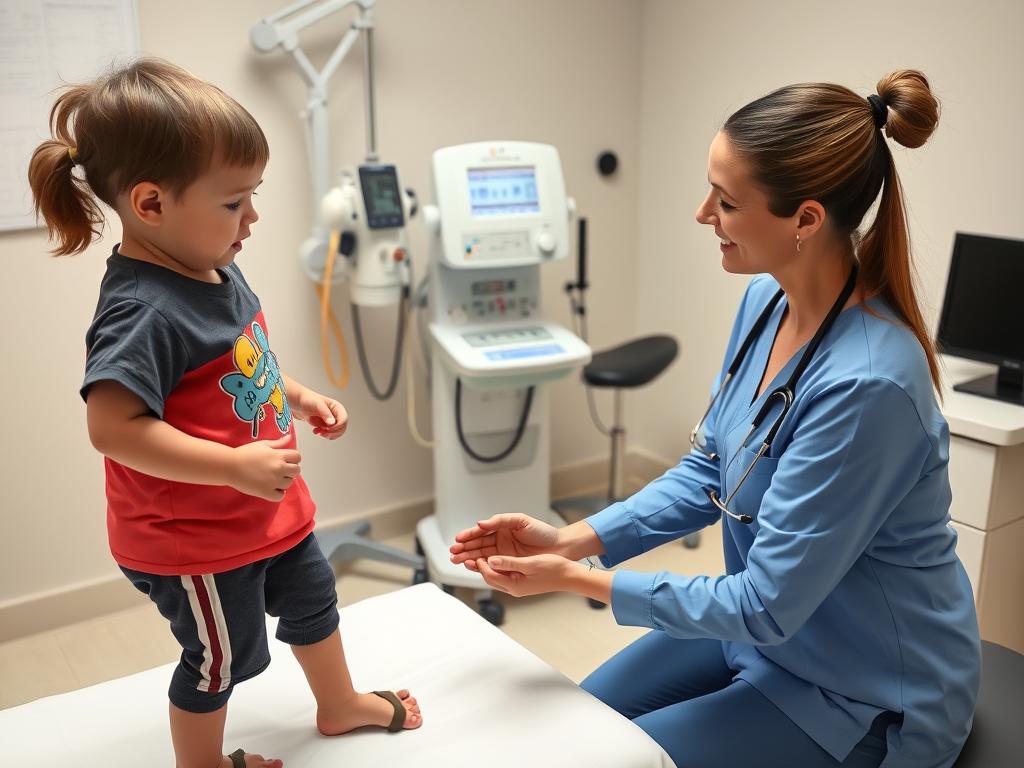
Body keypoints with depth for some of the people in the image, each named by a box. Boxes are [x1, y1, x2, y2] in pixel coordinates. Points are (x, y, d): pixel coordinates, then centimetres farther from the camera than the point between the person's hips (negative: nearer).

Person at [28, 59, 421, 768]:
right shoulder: (143, 311, -31)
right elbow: (115, 426, -35)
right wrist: (235, 465, -35)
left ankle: (340, 704, 52)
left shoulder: (216, 270, -2)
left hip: (267, 509, 9)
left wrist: (300, 397, 4)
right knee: (222, 656, 13)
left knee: (312, 598, 27)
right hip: (194, 538, -9)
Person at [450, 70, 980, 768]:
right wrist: (572, 539, -10)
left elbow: (768, 605, -28)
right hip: (769, 626, 7)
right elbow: (708, 472, 2)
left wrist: (575, 579, -20)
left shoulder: (866, 383, -35)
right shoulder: (766, 301, -9)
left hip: (865, 693, -7)